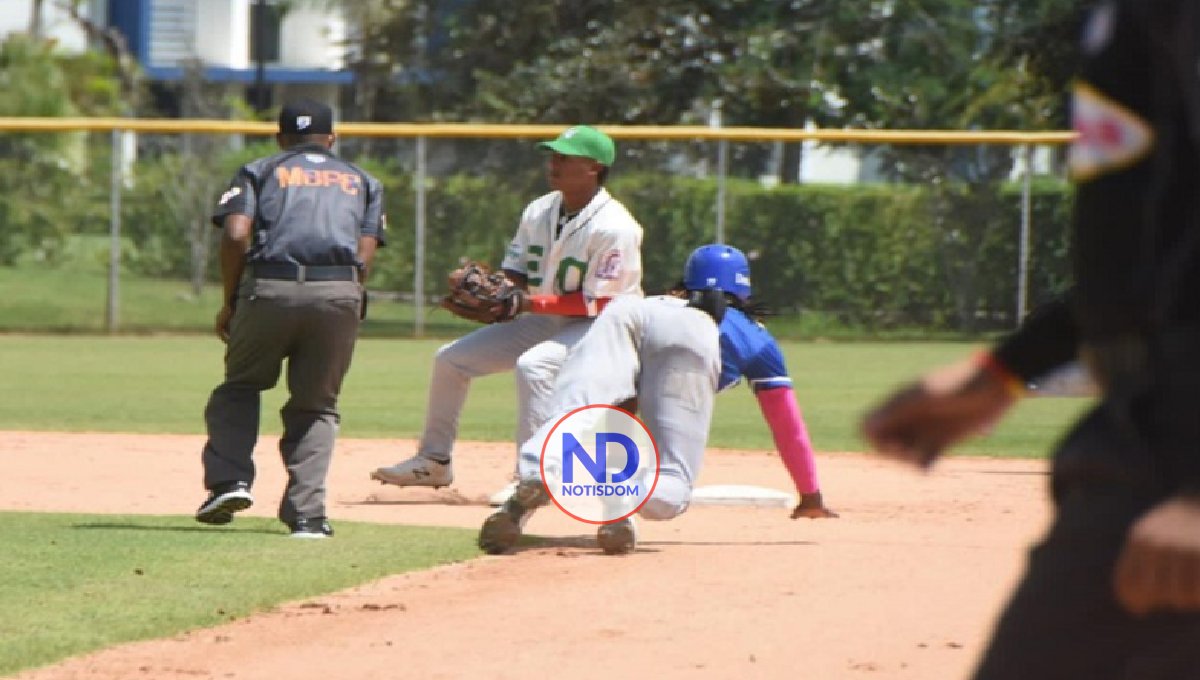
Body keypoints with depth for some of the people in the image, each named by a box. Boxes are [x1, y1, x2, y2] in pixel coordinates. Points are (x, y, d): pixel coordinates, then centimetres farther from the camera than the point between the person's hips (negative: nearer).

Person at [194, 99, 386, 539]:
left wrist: (229, 304, 9)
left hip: (269, 289, -1)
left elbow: (236, 235, 2)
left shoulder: (260, 171, 18)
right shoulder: (362, 181, 24)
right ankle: (306, 513, 1)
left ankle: (230, 479, 0)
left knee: (240, 385, 19)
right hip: (340, 295, 1)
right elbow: (365, 255, 9)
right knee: (316, 404, 13)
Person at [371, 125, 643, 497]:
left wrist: (528, 303, -28)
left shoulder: (613, 228, -23)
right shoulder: (539, 212, 1)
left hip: (603, 327, -9)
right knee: (452, 358, 5)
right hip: (544, 323, 9)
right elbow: (515, 274, 8)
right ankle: (434, 459, 18)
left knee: (533, 365, -37)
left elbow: (599, 303, -24)